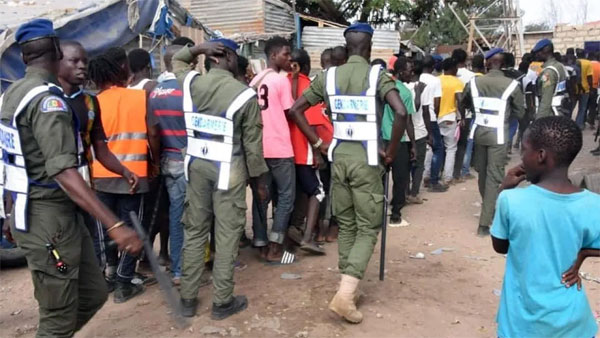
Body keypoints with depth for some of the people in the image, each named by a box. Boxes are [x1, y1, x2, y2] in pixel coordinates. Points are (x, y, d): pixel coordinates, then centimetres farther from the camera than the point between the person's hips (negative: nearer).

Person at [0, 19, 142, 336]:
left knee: (93, 293, 15)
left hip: (40, 211, 10)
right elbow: (64, 173, -29)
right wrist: (115, 225, -34)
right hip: (47, 217, -9)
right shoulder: (47, 98, -19)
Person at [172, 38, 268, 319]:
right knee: (227, 235, 4)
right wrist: (259, 178, 4)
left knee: (194, 231, 13)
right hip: (228, 169, -5)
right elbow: (252, 144, -8)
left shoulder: (191, 83, 1)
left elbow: (177, 61, 26)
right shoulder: (245, 95, -11)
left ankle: (188, 298, 22)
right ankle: (222, 301, 13)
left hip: (196, 165, 5)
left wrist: (198, 48, 8)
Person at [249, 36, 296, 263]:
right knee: (286, 196, 3)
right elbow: (291, 112, -6)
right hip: (279, 147, -7)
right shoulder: (282, 80, -9)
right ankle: (274, 247, 2)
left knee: (261, 197, 11)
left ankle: (262, 245, 16)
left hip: (258, 146, 7)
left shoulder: (256, 81, 12)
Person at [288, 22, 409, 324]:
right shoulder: (376, 75, -6)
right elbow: (401, 112, -20)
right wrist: (391, 152, -8)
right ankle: (345, 294, -8)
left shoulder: (329, 76, 6)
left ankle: (348, 288, 24)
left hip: (338, 156, 4)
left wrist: (318, 143, 8)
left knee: (345, 224, 16)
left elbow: (295, 110, 5)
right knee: (368, 227, 3)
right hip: (366, 158, -4)